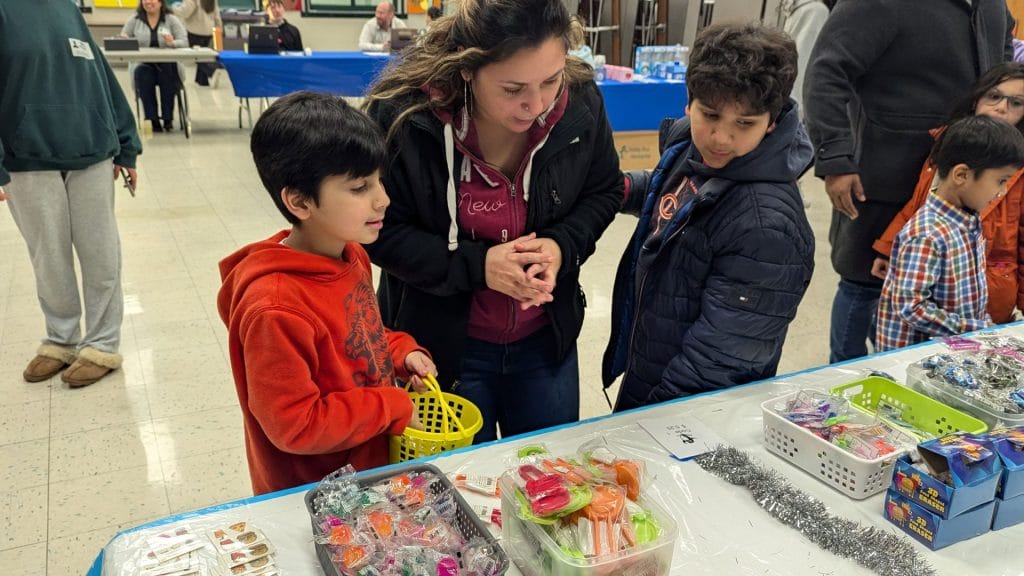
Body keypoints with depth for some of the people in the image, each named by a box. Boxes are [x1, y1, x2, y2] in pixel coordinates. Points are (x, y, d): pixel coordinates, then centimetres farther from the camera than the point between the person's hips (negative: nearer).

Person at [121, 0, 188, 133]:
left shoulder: (171, 19, 6)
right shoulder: (134, 20, 10)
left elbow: (184, 42, -2)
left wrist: (173, 43, -24)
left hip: (167, 65, -1)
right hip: (142, 64, 1)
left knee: (167, 73, -34)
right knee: (142, 74, -32)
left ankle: (168, 118, -25)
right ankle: (152, 120, -29)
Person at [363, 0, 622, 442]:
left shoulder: (581, 102, -15)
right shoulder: (404, 114, -24)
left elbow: (603, 193, 1)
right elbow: (380, 230, -15)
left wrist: (561, 245, -19)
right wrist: (475, 264, -26)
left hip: (545, 337, 3)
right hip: (441, 340, -3)